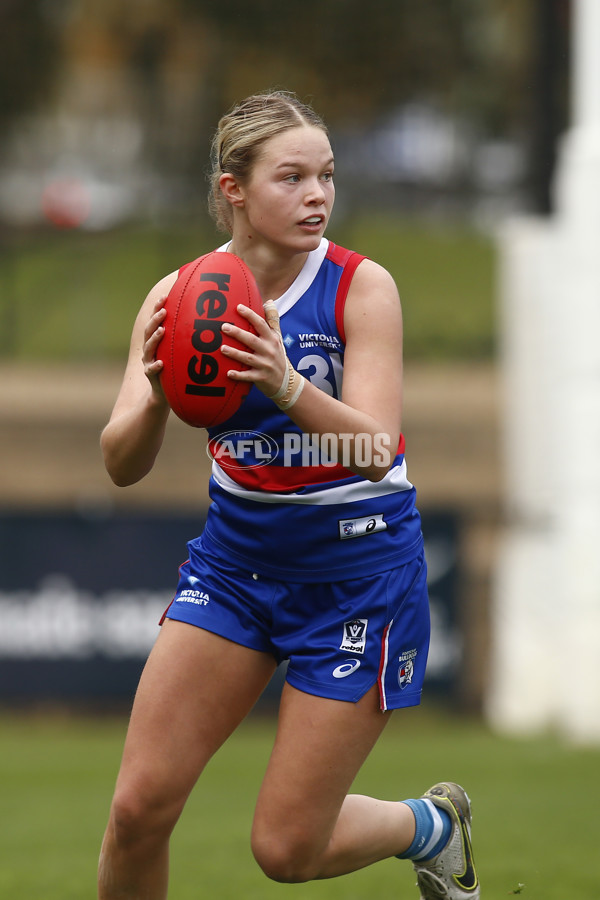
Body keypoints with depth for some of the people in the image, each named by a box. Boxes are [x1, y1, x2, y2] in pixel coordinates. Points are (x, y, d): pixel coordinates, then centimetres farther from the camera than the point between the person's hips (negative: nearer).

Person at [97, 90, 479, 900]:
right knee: (140, 805, -8)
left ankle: (431, 825, 31)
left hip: (359, 566, -3)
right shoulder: (182, 298, -7)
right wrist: (157, 397, -36)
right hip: (237, 554, 3)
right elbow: (122, 463, -14)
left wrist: (287, 385, -44)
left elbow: (376, 448, -26)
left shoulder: (361, 287, -16)